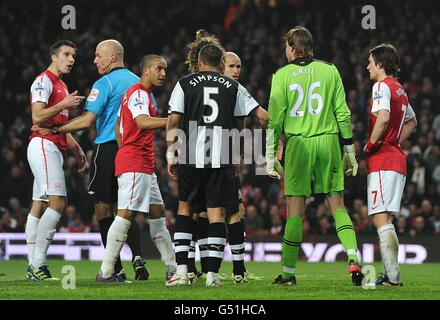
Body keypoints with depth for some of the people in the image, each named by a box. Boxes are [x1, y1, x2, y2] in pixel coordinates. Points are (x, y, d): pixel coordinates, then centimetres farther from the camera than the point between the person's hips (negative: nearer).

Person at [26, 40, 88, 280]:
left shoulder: (61, 86, 23)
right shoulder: (43, 81, -7)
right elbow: (37, 117, -18)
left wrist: (77, 149, 24)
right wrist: (64, 104, -22)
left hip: (54, 149, 10)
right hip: (43, 145, -10)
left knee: (39, 206, 7)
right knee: (57, 202, -17)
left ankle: (34, 265, 5)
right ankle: (37, 264, -19)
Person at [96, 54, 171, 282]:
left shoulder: (142, 93, 20)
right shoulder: (139, 93, -12)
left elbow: (118, 126, 26)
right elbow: (143, 122, -30)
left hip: (144, 165, 11)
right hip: (135, 165, -11)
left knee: (158, 212, 11)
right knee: (126, 214, -13)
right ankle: (106, 271, -14)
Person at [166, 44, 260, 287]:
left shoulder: (185, 84, 6)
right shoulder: (233, 87, 9)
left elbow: (173, 122, 1)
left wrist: (170, 155, 7)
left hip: (191, 157, 0)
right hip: (221, 158, 0)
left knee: (185, 207, 12)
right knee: (216, 212, 3)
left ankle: (182, 270, 4)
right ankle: (212, 273, -3)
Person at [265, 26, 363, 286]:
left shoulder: (282, 75, 1)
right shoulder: (330, 71, 6)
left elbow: (275, 118, -1)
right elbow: (343, 113, 5)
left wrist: (271, 156, 4)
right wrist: (350, 151, 11)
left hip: (298, 143, -1)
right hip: (328, 141, 1)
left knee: (295, 210, 2)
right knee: (337, 205, 6)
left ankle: (289, 272, 6)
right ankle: (353, 259, -11)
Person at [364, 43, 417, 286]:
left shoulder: (382, 86, -10)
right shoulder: (400, 90, 19)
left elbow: (383, 118, -26)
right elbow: (412, 122, 34)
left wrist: (370, 145, -13)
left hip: (383, 159, -9)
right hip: (397, 159, 9)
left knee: (381, 218, -12)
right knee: (384, 219, 12)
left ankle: (392, 277, -17)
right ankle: (390, 273, 10)